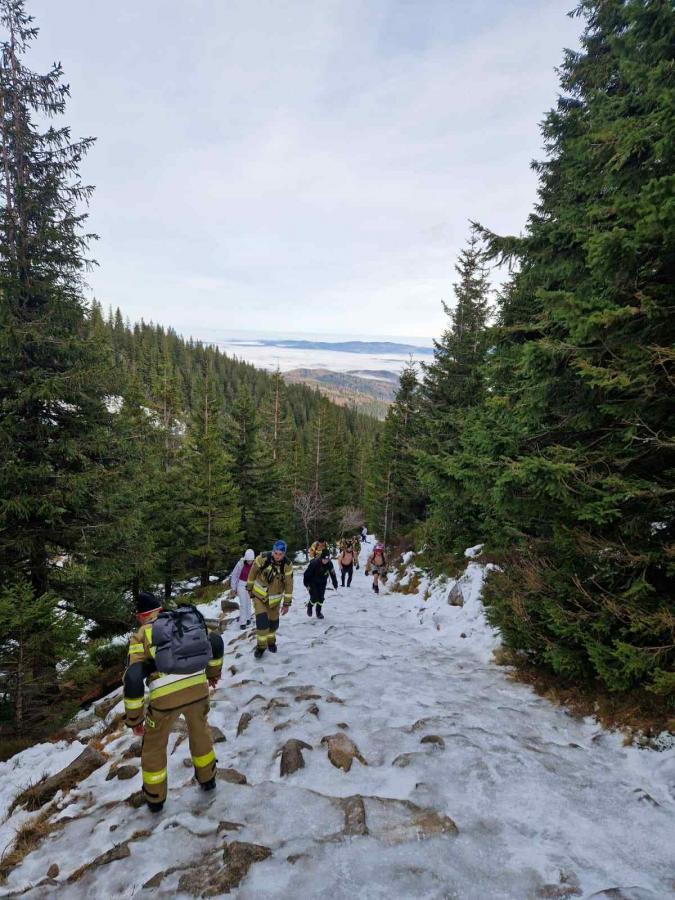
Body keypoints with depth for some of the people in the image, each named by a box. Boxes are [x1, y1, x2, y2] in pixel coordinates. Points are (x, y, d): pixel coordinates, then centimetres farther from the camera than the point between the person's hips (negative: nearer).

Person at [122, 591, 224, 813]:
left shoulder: (141, 636, 6)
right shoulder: (187, 622, 15)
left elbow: (133, 680, -3)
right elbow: (216, 642, 18)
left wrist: (134, 719, 7)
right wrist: (213, 672, 34)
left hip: (165, 697, -3)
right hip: (198, 688, 3)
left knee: (154, 746, 25)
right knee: (200, 732, 32)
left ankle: (155, 799, 42)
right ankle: (207, 779, 49)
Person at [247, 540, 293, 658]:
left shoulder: (287, 565, -20)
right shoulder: (263, 558, -25)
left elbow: (289, 585, -10)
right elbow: (253, 572, -7)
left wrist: (287, 603, -5)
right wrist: (249, 587, 4)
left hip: (275, 598, 2)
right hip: (259, 594, -2)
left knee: (273, 621, 12)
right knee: (262, 620, -13)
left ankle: (271, 641, 39)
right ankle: (261, 645, 6)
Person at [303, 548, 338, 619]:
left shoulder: (329, 564, -17)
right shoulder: (314, 563, -31)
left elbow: (333, 574, -4)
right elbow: (307, 573, -23)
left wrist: (335, 584, 2)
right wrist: (306, 584, -18)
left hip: (322, 583, 4)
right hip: (313, 583, -4)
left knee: (321, 598, 0)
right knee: (314, 597, -11)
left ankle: (319, 612, 21)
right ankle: (309, 606, 21)